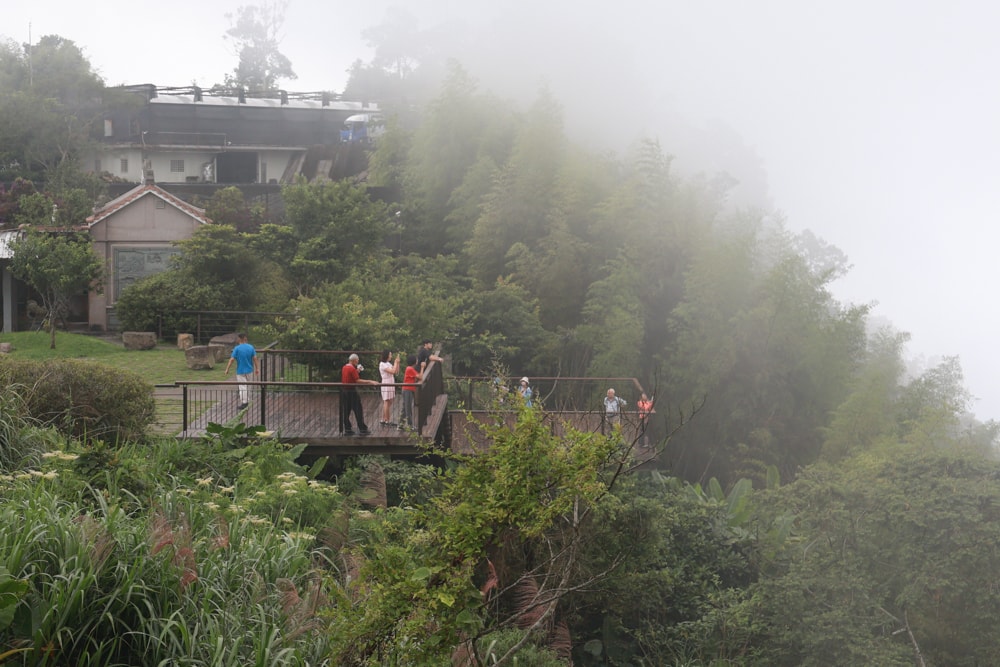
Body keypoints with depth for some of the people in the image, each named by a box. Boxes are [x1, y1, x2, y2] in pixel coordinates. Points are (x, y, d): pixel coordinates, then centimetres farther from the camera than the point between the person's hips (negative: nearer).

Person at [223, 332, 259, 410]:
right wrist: (257, 369, 5)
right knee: (248, 387, 17)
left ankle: (243, 403, -3)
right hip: (249, 370, 4)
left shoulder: (237, 348, -12)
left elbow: (231, 360, -14)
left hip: (240, 371, -4)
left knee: (243, 387, -1)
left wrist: (227, 370, -9)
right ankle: (247, 401, 26)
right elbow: (255, 358, -2)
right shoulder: (251, 347, -2)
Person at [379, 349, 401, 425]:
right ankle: (387, 421, -3)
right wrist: (396, 362, -11)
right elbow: (392, 371, -21)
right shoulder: (382, 364, -12)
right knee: (386, 402, -5)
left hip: (391, 384, 9)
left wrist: (398, 363, 4)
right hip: (386, 384, -9)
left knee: (389, 402, 9)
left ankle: (383, 420, 13)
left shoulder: (389, 363, 15)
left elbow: (396, 372, 11)